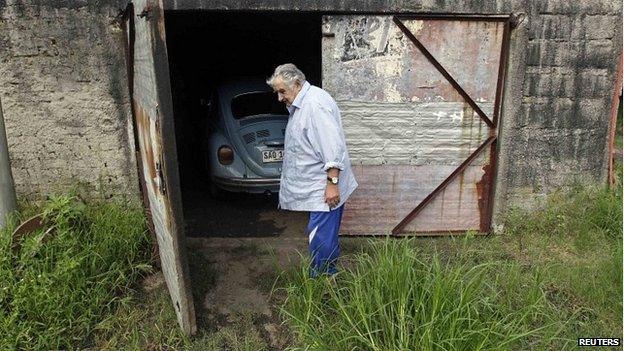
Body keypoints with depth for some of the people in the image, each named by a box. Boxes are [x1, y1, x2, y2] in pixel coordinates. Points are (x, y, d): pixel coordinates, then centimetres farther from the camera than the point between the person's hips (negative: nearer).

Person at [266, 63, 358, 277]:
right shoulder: (300, 104, 15)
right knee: (325, 233, 17)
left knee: (320, 237, -5)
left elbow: (333, 146, -25)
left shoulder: (316, 104, -19)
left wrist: (332, 183, -27)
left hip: (324, 187, -11)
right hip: (314, 185, 11)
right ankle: (329, 274, 29)